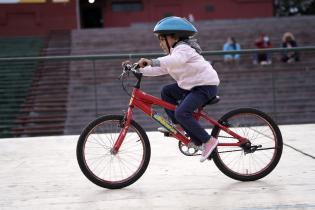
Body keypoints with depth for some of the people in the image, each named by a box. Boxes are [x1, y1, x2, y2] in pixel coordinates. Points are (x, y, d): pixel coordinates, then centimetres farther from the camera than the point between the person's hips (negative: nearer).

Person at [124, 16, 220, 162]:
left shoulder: (183, 48, -15)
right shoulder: (175, 52, 18)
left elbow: (175, 60, -39)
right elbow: (160, 69, 14)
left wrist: (152, 62, -49)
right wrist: (139, 69, 4)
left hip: (206, 85, -11)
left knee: (181, 113, -23)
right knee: (166, 91, 12)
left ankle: (208, 141, -17)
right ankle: (179, 125, 12)